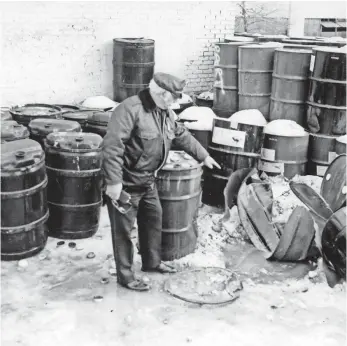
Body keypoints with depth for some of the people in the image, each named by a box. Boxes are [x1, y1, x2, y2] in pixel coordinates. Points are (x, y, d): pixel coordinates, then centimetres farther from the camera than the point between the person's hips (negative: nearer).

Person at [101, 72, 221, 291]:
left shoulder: (166, 113, 5)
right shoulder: (130, 110, -24)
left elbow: (182, 136, 22)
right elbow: (112, 147, -29)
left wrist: (203, 156, 28)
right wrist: (113, 182, -30)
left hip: (148, 181, 9)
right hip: (126, 183, -9)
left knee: (154, 221, 20)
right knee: (123, 230, 2)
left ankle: (152, 262, 40)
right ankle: (125, 275, 16)